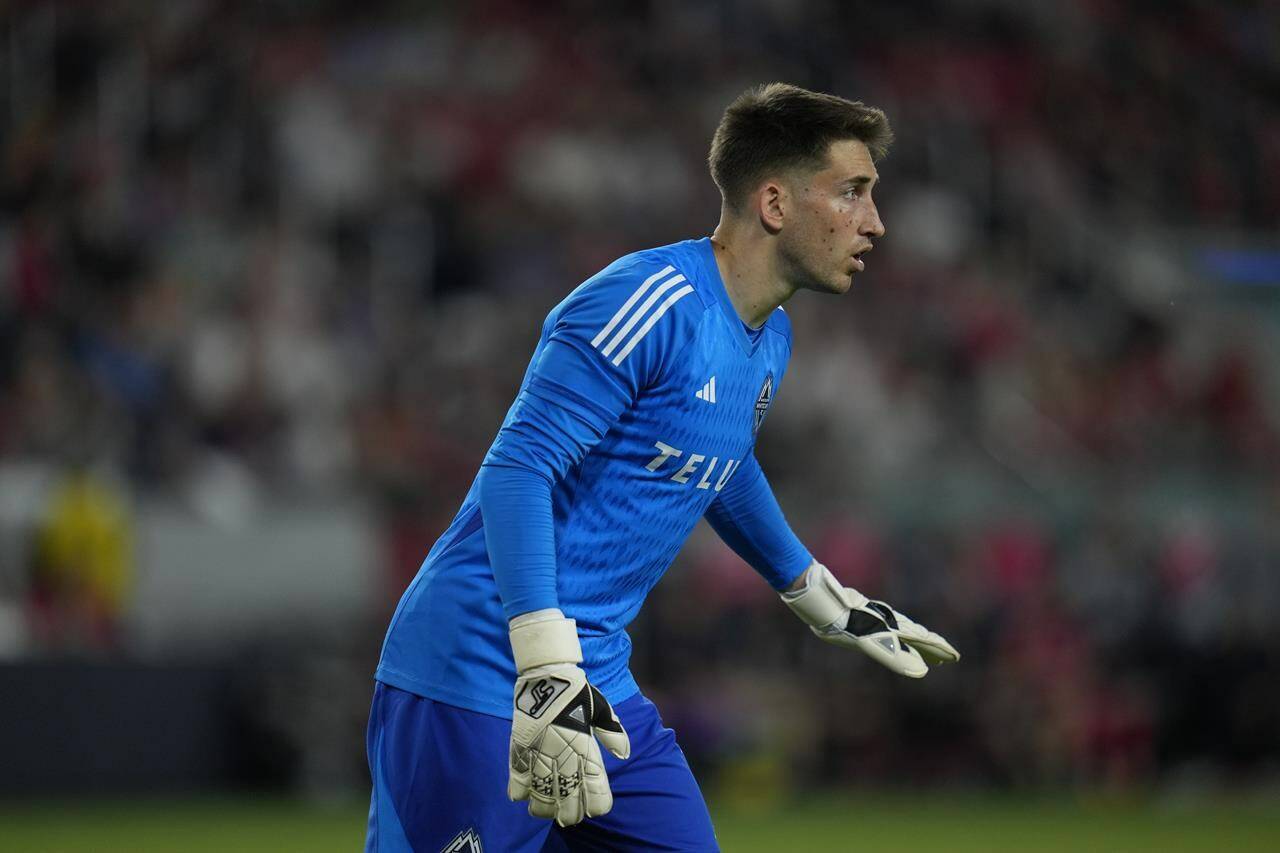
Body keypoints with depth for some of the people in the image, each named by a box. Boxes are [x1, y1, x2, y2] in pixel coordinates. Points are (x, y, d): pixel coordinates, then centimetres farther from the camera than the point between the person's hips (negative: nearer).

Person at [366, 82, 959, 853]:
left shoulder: (772, 338, 12)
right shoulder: (653, 304, -17)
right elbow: (517, 472, -23)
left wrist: (828, 604, 42)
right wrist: (549, 676, -31)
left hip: (599, 685, 9)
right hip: (480, 684, -9)